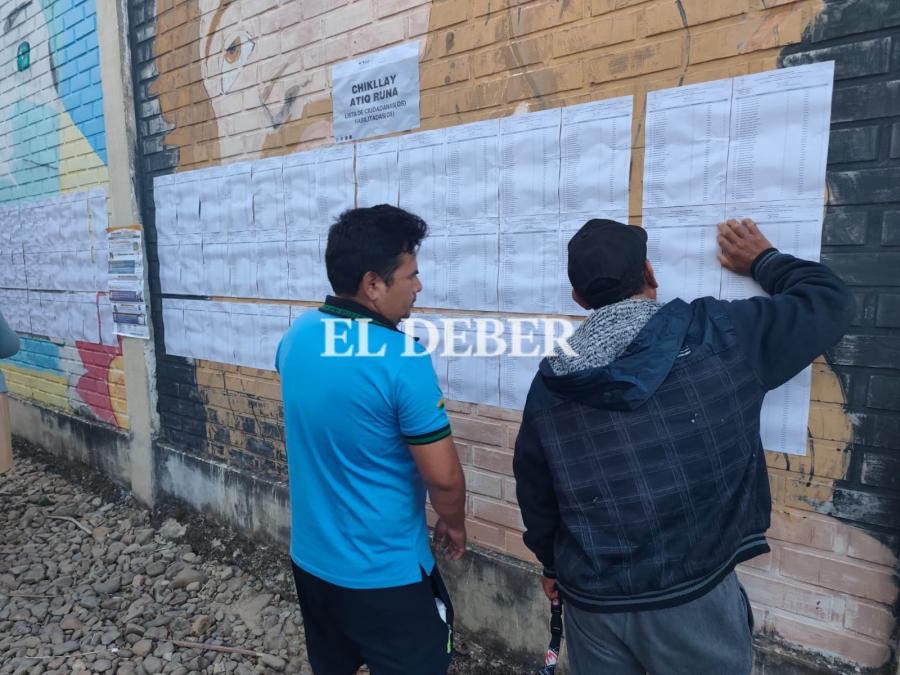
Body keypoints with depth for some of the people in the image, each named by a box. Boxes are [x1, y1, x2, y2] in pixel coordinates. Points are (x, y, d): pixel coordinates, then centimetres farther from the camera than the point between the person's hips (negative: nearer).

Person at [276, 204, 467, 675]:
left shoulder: (295, 338, -4)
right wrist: (454, 526, 1)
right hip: (385, 575, -6)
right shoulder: (402, 359, -26)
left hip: (311, 559, 7)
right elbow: (443, 476, -20)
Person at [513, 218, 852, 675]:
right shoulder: (718, 334, -13)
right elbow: (827, 300, 2)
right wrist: (764, 261, 19)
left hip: (591, 599, 3)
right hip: (691, 598, -2)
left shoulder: (551, 382, -4)